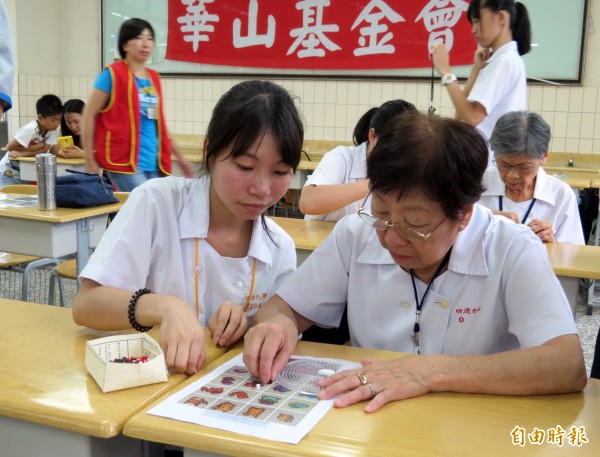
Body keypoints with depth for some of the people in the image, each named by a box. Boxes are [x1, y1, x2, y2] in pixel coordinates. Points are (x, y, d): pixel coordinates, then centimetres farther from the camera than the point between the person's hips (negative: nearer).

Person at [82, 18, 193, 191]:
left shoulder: (154, 78, 14)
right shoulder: (112, 74, -4)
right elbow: (89, 115, -4)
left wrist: (179, 156, 23)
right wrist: (90, 160, -8)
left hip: (154, 163, 6)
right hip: (125, 162, -6)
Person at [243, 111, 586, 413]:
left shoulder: (512, 250, -14)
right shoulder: (356, 233, -6)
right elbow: (284, 308, 3)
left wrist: (431, 371, -28)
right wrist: (279, 325, -19)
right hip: (367, 422, 3)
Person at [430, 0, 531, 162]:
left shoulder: (505, 61, -13)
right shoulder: (498, 60, 15)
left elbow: (472, 116, -24)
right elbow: (462, 113, 9)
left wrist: (446, 72, -19)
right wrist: (477, 69, 4)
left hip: (493, 161, -9)